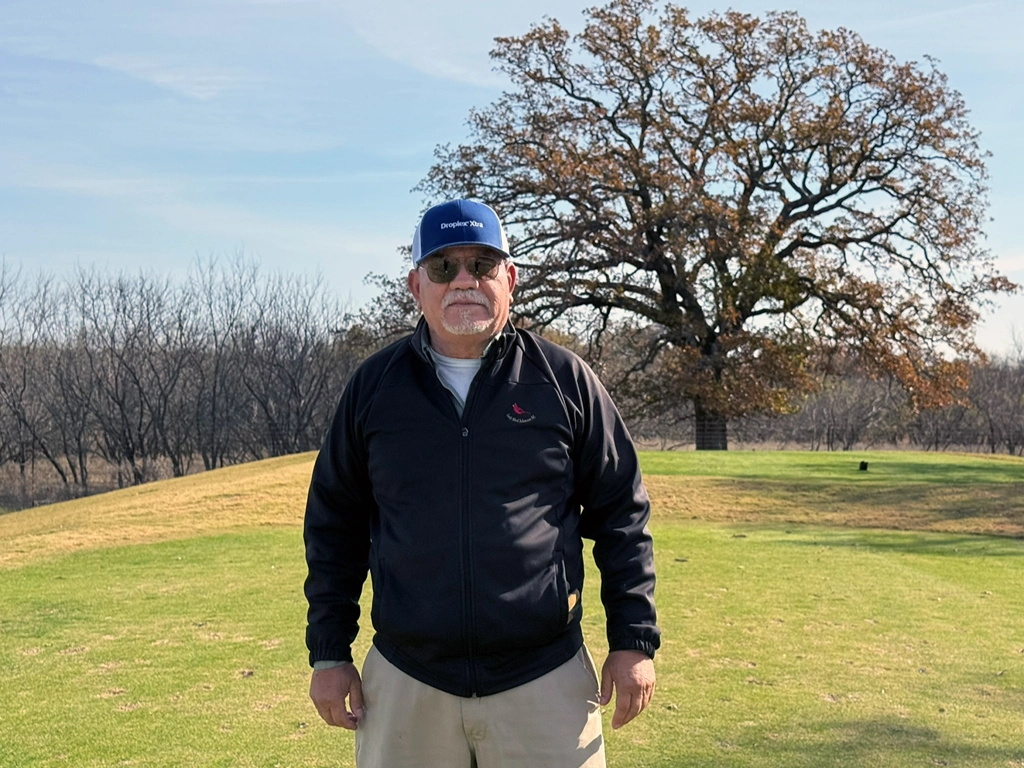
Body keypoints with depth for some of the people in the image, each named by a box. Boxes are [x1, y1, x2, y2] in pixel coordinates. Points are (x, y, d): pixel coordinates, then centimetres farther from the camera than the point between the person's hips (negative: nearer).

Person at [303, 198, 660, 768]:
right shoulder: (374, 386, 4)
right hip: (405, 683, 2)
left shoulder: (564, 379, 0)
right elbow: (334, 524, 10)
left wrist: (634, 640, 1)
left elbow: (622, 515, 5)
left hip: (544, 679, -1)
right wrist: (329, 653, 7)